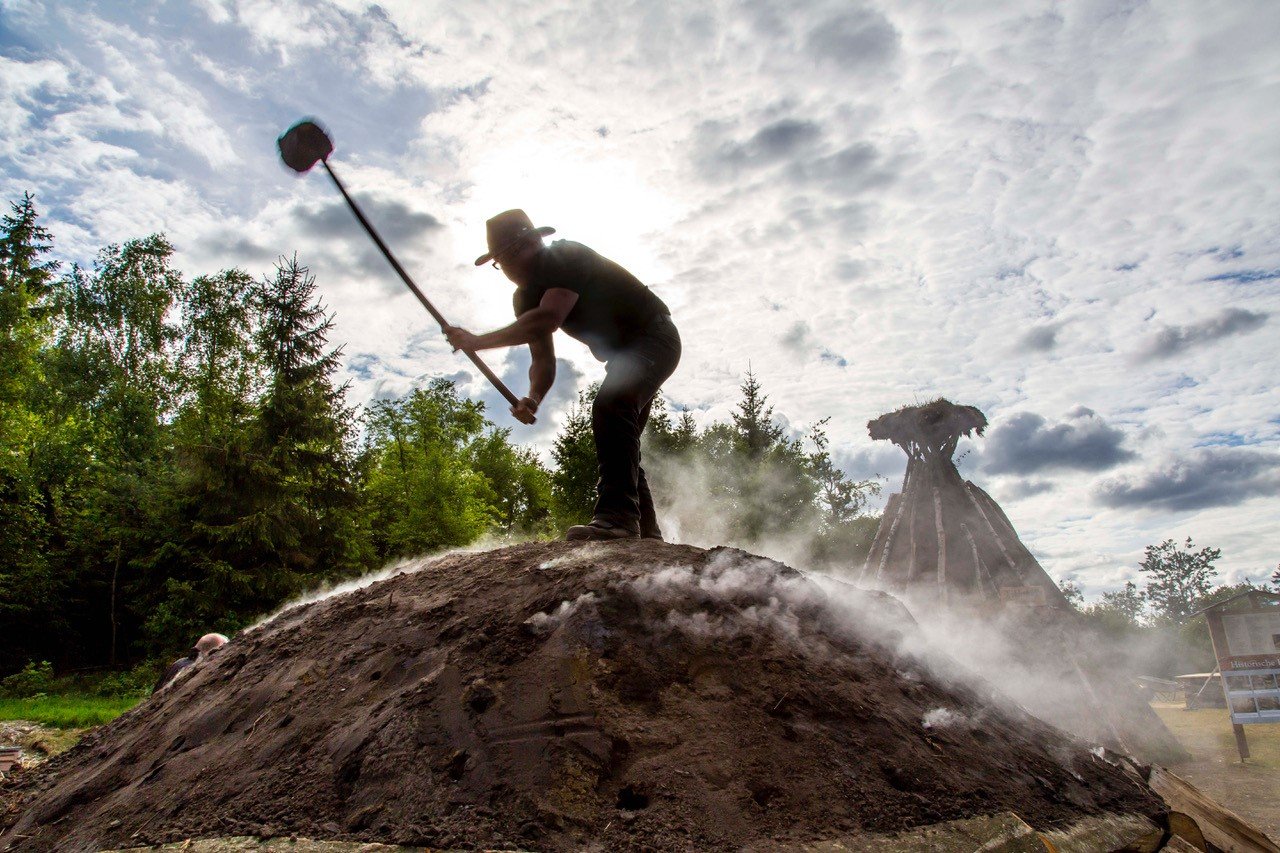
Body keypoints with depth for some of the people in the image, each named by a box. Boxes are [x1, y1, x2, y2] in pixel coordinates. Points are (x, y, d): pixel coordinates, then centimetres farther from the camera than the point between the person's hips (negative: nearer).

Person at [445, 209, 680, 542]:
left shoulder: (566, 257, -20)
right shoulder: (525, 297, 5)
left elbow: (547, 319, -36)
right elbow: (543, 359, 1)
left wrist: (477, 342, -30)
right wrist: (533, 399, -21)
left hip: (654, 337, -10)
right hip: (624, 355, 10)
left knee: (610, 405, -34)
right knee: (618, 443, 10)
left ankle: (617, 515, -43)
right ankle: (647, 532, 18)